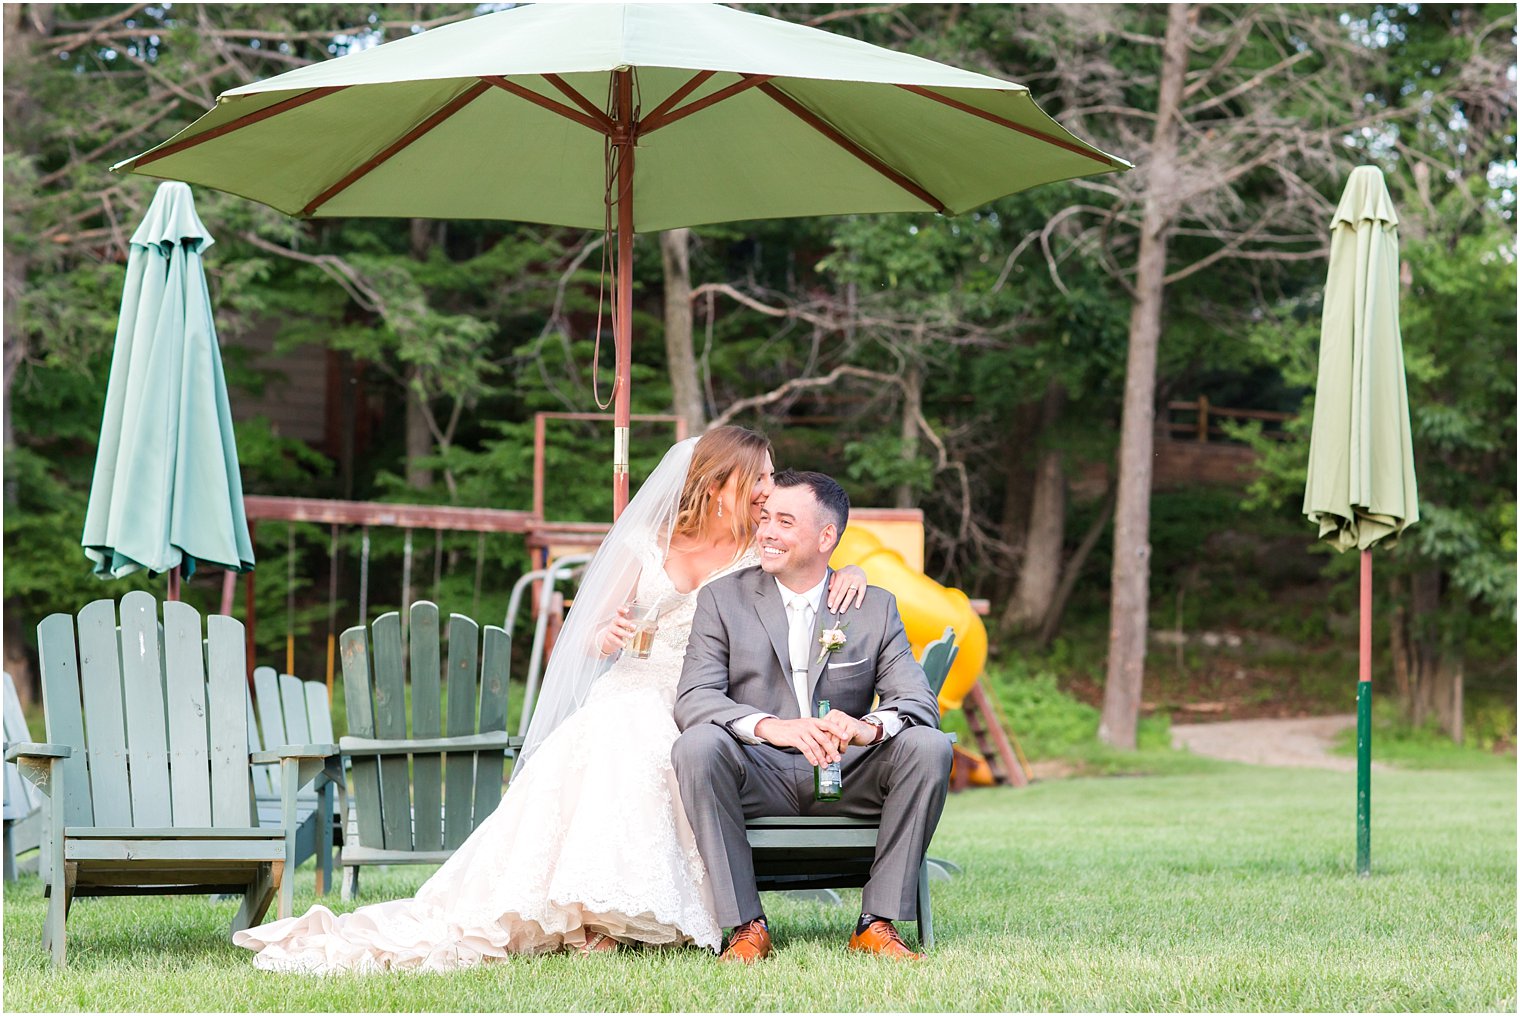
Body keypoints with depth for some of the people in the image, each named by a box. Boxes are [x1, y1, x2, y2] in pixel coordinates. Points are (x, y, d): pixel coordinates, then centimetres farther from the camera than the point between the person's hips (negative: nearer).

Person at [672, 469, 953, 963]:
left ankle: (877, 922, -18)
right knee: (697, 745, -32)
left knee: (929, 747, -24)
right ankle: (745, 925, -26)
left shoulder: (875, 607, 7)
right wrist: (770, 726, -31)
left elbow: (919, 701, -4)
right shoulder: (723, 598, 3)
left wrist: (870, 727, -29)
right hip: (758, 780, -1)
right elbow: (692, 699, -10)